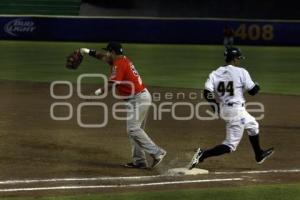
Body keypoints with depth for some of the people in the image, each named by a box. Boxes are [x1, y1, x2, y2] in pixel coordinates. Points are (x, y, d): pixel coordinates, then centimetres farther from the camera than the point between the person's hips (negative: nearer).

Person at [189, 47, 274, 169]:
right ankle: (203, 154, -19)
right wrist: (257, 86, 17)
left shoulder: (216, 73, 1)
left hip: (223, 109, 8)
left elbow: (207, 93, -8)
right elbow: (252, 90, -6)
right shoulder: (241, 72, -11)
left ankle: (259, 155, 46)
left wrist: (215, 105, 7)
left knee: (253, 126, 31)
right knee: (231, 145, -4)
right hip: (236, 110, -8)